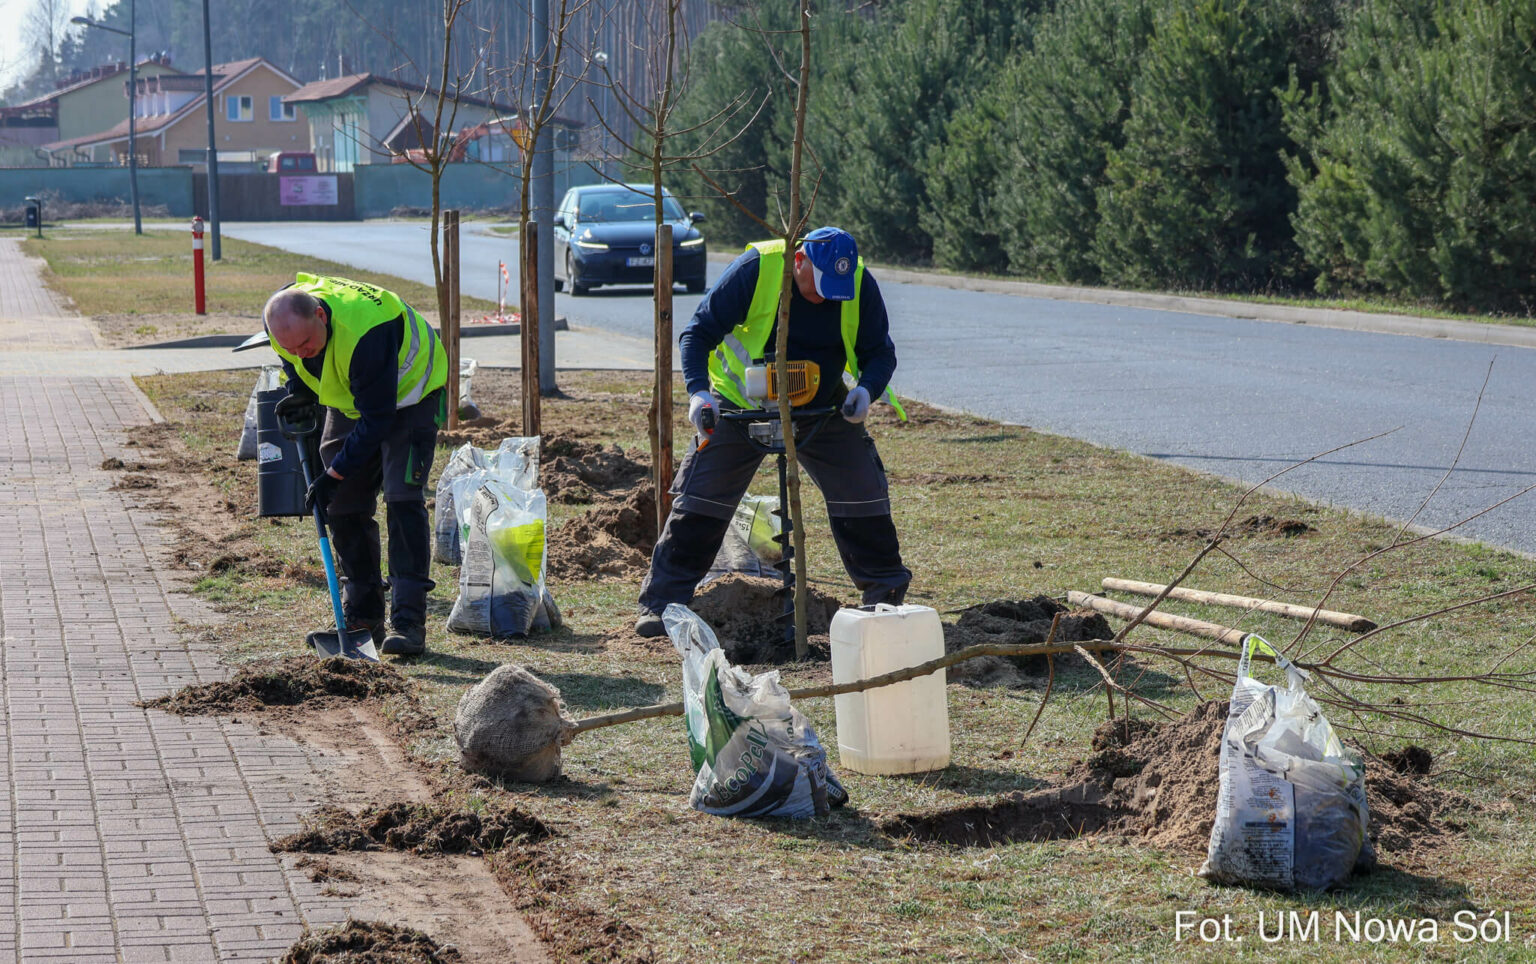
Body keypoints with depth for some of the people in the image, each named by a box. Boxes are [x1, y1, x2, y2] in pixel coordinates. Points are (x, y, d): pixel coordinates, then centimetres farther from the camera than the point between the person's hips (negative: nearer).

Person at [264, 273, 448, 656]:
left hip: (408, 392, -7)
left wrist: (335, 475, -30)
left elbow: (377, 418, -34)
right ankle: (363, 618, 11)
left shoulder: (365, 330, -42)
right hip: (349, 399, 7)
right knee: (344, 506, 2)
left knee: (403, 499, -19)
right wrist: (301, 392, -5)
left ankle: (408, 622, -18)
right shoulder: (281, 319, -21)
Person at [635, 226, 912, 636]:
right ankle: (661, 603, 1)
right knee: (700, 499, -6)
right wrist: (698, 391, -34)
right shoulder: (755, 269, -25)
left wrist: (866, 389, -25)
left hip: (824, 410, 2)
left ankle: (886, 595, 14)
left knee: (863, 492, -3)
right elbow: (699, 332, -19)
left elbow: (879, 352, -3)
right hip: (741, 403, -2)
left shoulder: (861, 286, -15)